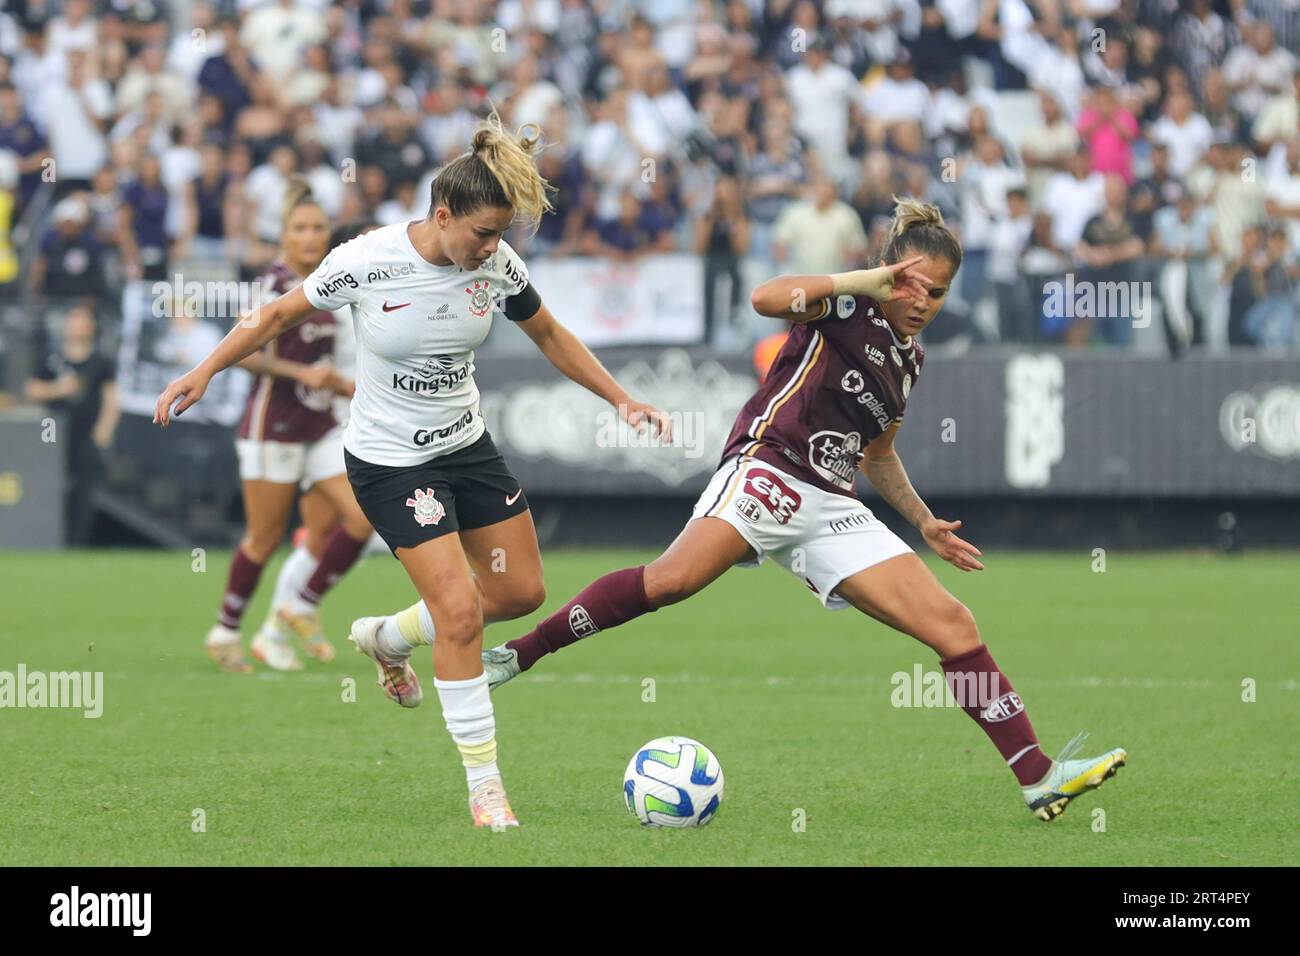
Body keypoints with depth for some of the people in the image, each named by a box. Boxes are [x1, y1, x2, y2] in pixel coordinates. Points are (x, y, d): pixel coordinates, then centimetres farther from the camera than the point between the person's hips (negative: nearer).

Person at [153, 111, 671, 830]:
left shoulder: (497, 264, -11)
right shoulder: (367, 262, -23)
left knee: (521, 592, 11)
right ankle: (483, 786, -2)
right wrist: (204, 373, -10)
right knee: (460, 611, -14)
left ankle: (387, 638, 37)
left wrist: (623, 402, 4)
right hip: (390, 461, -6)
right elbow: (280, 315, -7)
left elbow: (549, 336, 7)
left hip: (466, 444, 6)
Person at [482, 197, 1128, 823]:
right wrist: (868, 282, -21)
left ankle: (1041, 780, -3)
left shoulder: (909, 359, 22)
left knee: (954, 627, -3)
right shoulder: (847, 305, 1)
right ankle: (515, 655, -26)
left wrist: (924, 523, 30)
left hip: (832, 511, 7)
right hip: (769, 467, -7)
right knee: (675, 578, -34)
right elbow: (766, 298, -21)